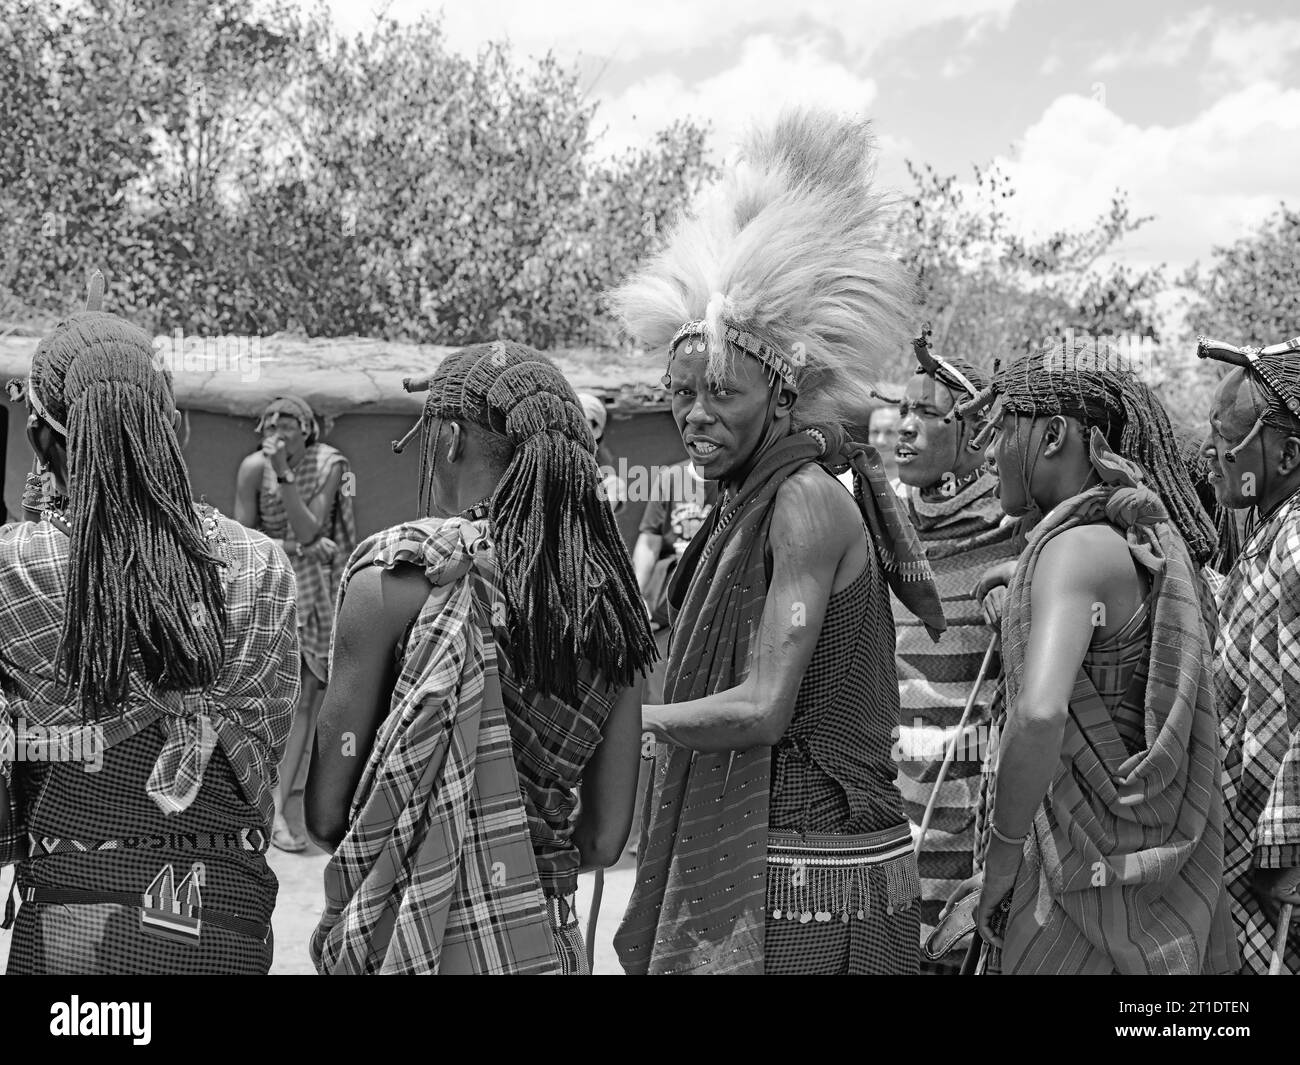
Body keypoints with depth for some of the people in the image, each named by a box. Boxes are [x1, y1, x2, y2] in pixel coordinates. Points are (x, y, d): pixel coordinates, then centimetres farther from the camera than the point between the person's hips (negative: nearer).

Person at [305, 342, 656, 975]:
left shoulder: (395, 573, -12)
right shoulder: (608, 592, 1)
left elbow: (326, 814, -8)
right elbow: (606, 839, 4)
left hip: (432, 943, -5)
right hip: (553, 939, 5)